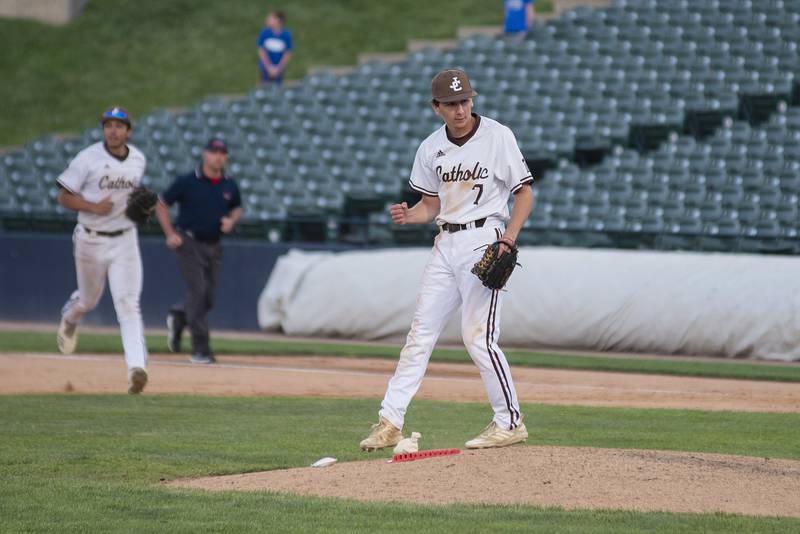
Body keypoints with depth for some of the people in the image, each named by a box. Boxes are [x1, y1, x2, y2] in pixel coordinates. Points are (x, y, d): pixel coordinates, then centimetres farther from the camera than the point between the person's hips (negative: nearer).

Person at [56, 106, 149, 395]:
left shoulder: (139, 160, 2)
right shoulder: (88, 158, -12)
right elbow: (64, 197, -8)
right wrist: (94, 207, -24)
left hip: (124, 239, 2)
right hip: (91, 239, -2)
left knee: (128, 303, -11)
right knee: (89, 300, 15)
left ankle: (136, 367, -20)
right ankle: (70, 316, 53)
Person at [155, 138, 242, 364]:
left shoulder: (230, 186, 4)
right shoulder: (187, 182, -8)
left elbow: (237, 208, 22)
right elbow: (161, 204, 0)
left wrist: (231, 220, -2)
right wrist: (170, 233, -9)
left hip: (214, 246, 5)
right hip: (190, 244, -5)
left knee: (208, 299, 6)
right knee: (198, 293, -14)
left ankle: (178, 318, 38)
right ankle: (200, 348, -11)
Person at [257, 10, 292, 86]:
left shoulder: (286, 35, -19)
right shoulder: (264, 33, -18)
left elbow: (287, 54, -10)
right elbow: (261, 51, -10)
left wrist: (278, 69, -15)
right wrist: (269, 68, -13)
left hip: (279, 68, 0)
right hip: (265, 67, 0)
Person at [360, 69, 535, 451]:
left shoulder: (498, 137, -7)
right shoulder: (431, 148, 9)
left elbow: (525, 193, -4)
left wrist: (508, 239, -17)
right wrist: (408, 216, -6)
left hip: (483, 240, -6)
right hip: (445, 243, 6)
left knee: (477, 335, -10)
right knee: (420, 332, 3)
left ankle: (510, 422, 1)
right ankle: (390, 421, 4)